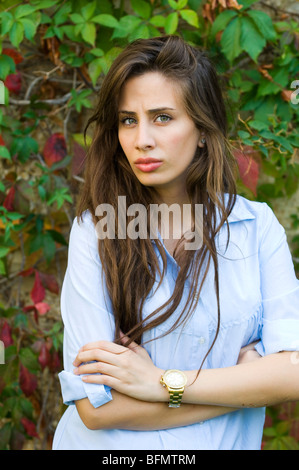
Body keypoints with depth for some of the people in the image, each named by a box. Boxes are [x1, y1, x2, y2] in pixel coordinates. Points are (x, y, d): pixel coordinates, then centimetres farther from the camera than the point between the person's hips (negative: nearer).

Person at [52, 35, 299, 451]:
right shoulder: (96, 230, -14)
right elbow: (94, 407, -20)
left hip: (225, 445, 2)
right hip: (112, 448, -1)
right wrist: (245, 380, -17)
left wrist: (163, 382, -20)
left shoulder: (256, 225, -8)